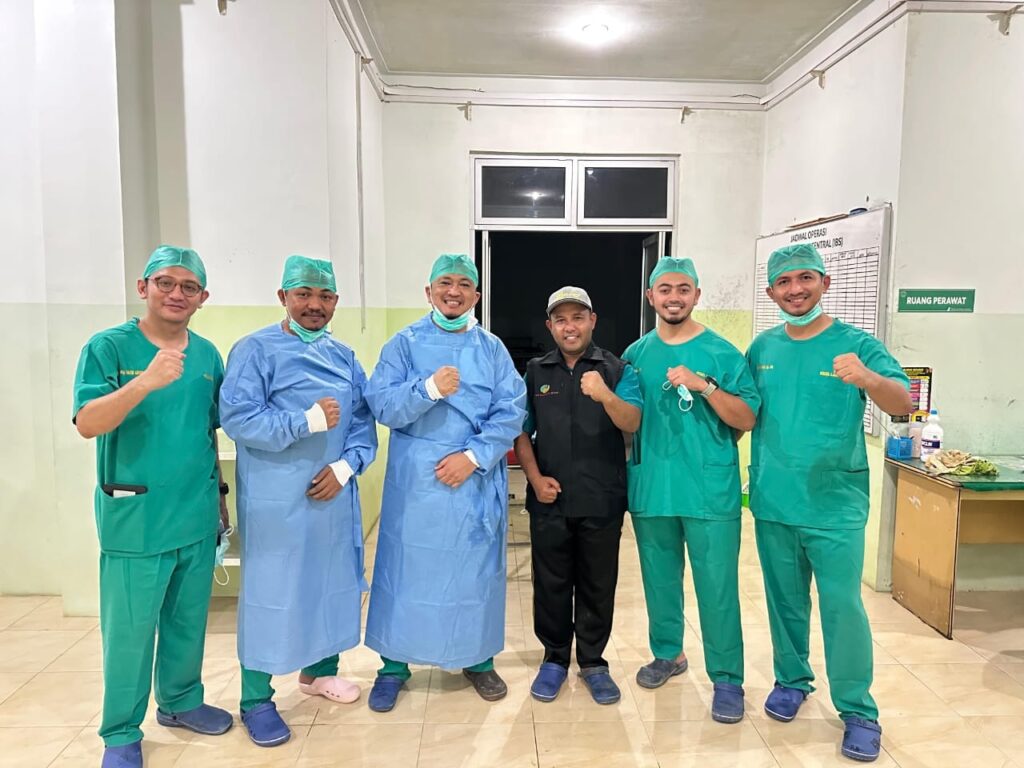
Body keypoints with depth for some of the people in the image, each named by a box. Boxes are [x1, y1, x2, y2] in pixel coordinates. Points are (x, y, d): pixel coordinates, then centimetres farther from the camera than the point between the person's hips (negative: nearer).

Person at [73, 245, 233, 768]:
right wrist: (146, 380, -34)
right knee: (129, 629, 7)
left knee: (189, 620, 19)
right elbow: (87, 423, -20)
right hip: (134, 515, -4)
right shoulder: (108, 347, -8)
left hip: (197, 515, 5)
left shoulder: (207, 355, 5)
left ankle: (180, 701, 40)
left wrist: (219, 496, 15)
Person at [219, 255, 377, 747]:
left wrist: (345, 466, -9)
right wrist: (307, 422, -24)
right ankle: (255, 700, 19)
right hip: (277, 497, -6)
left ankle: (320, 670, 37)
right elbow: (237, 419, -17)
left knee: (332, 581, 15)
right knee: (271, 590, 2)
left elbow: (363, 420, 7)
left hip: (333, 492, 6)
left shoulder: (344, 356, 11)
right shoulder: (255, 350, -7)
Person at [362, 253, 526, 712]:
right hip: (415, 481, -1)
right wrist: (428, 388, -24)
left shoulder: (492, 349, 6)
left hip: (478, 480, 2)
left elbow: (511, 412, -3)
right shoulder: (404, 344, 3)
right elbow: (381, 406, -8)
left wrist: (473, 456, -14)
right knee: (408, 569, 5)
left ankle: (478, 659, 28)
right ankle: (394, 665, 22)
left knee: (477, 570, 10)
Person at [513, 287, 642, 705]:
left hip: (602, 500, -1)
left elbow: (632, 423, -15)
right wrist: (536, 478, -6)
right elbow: (521, 432, 7)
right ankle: (554, 658, 29)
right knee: (551, 583, 11)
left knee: (598, 584, 10)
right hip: (549, 500, 2)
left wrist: (605, 394, -34)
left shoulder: (617, 370, -1)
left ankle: (593, 661, 28)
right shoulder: (535, 372, 5)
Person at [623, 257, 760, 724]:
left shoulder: (722, 353, -4)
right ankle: (668, 654, 37)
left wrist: (704, 386, -20)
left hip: (710, 490, -3)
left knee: (717, 587, 1)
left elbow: (747, 419, -9)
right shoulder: (636, 354, 7)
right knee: (659, 580, 16)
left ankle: (727, 679, 17)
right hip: (651, 489, 4)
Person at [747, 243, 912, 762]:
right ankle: (791, 680, 35)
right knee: (784, 601, 16)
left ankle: (858, 711, 18)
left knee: (843, 607, 0)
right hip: (772, 504, 4)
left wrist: (867, 378, -40)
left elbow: (902, 403, -20)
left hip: (835, 505, -3)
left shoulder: (856, 344, -6)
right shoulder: (763, 348, 5)